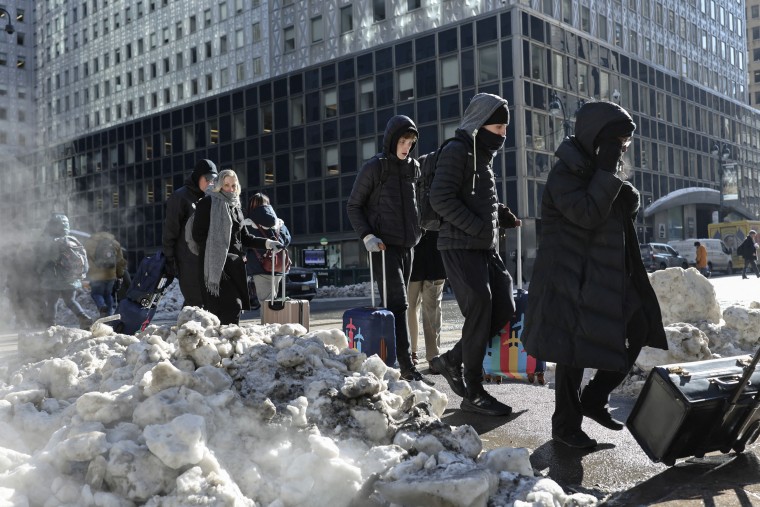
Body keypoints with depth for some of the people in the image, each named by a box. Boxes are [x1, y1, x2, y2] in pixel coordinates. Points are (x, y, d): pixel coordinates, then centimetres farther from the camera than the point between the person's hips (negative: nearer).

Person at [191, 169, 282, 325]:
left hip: (235, 265, 7)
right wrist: (214, 250, -14)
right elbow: (198, 235, -6)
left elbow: (245, 237, 21)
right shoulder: (208, 203, -1)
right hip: (215, 264, -7)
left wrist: (267, 243, 10)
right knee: (233, 306, -17)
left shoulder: (236, 207, 20)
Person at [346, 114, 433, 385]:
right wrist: (367, 236, -14)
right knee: (397, 302, -13)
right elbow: (353, 206, -2)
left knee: (397, 303, 10)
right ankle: (407, 366, -15)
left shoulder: (413, 167, 12)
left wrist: (416, 231, 13)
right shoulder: (374, 167, -5)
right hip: (383, 245, -7)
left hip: (407, 244, 7)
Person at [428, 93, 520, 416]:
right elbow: (441, 199, -19)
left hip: (486, 248, 9)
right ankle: (473, 393, 3)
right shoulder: (457, 150, -9)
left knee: (504, 309, 5)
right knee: (480, 313, -9)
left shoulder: (484, 155, 19)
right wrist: (479, 227, -21)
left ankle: (452, 360, 20)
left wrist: (503, 215, 9)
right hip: (460, 247, -9)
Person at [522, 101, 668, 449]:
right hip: (572, 279, -9)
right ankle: (565, 425, 15)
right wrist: (608, 171, -22)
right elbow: (586, 214, -26)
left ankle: (593, 399, 21)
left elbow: (618, 216, 22)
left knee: (639, 329, 7)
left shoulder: (598, 170, 14)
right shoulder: (565, 172, -14)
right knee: (574, 352, -1)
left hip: (607, 277, 9)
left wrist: (629, 201, -1)